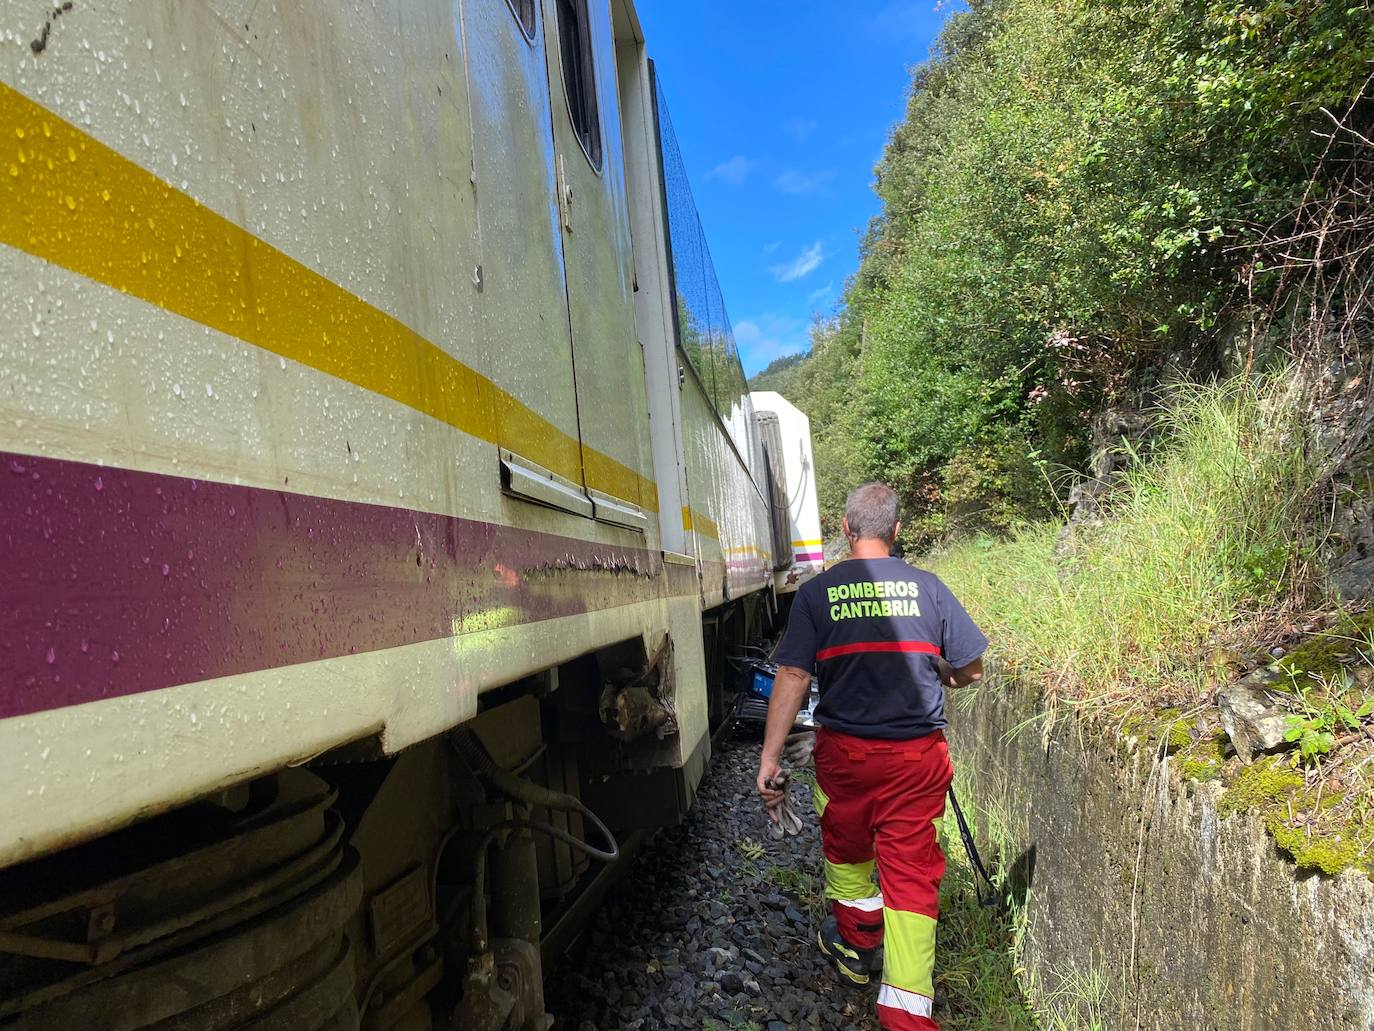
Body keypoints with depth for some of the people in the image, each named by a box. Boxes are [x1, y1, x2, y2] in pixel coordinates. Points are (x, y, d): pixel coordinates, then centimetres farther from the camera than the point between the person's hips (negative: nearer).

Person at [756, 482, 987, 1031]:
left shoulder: (816, 592, -6)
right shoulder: (927, 587, -4)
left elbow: (793, 677, -12)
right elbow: (971, 670, 1)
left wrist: (770, 758, -9)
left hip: (844, 751, 0)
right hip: (917, 755, 0)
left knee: (846, 850, 24)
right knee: (911, 873, 7)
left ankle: (856, 946, 44)